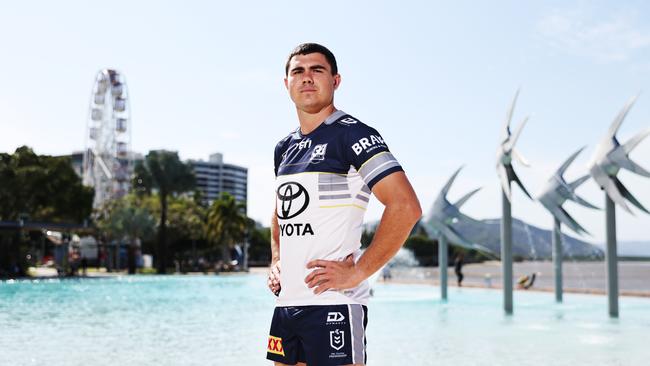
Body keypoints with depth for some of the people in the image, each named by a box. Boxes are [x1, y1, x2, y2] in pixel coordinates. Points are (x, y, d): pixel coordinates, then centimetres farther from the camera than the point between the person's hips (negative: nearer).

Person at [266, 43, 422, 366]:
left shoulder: (352, 134, -7)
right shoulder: (285, 148, 17)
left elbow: (406, 207, -17)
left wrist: (357, 272, -17)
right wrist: (276, 261, 14)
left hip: (333, 303, -7)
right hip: (286, 302, 8)